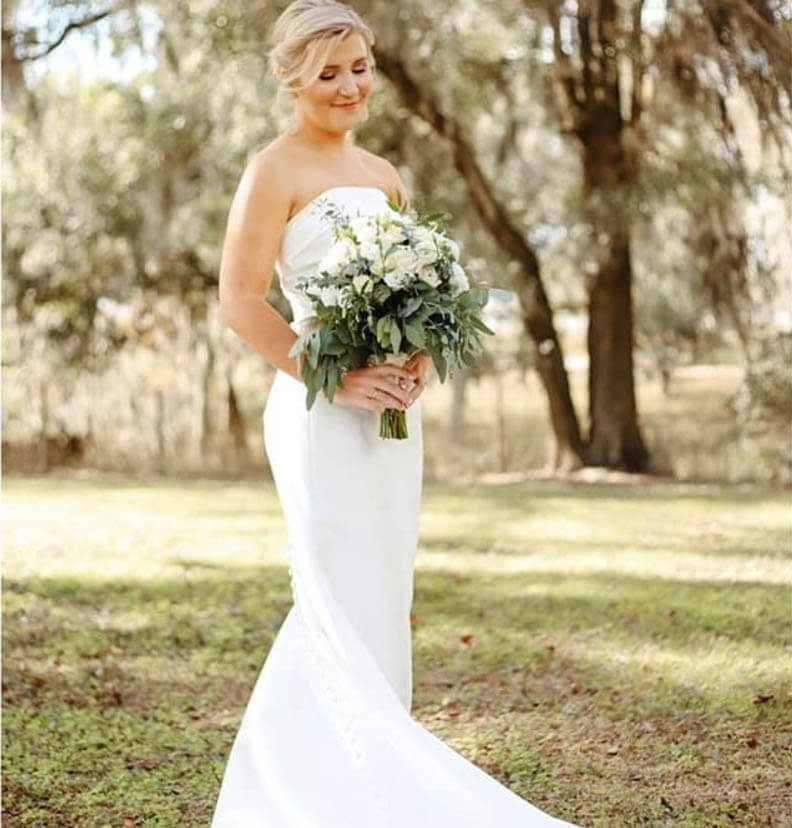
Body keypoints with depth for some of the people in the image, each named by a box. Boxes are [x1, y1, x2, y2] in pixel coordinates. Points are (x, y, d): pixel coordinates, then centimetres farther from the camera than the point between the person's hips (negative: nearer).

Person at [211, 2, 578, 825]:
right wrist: (333, 380, -18)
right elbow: (240, 300, -13)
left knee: (378, 607, 11)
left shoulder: (383, 175, 15)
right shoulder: (275, 170, -6)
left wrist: (419, 361, -1)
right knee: (347, 616, -7)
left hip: (391, 416, 8)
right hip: (321, 418, -7)